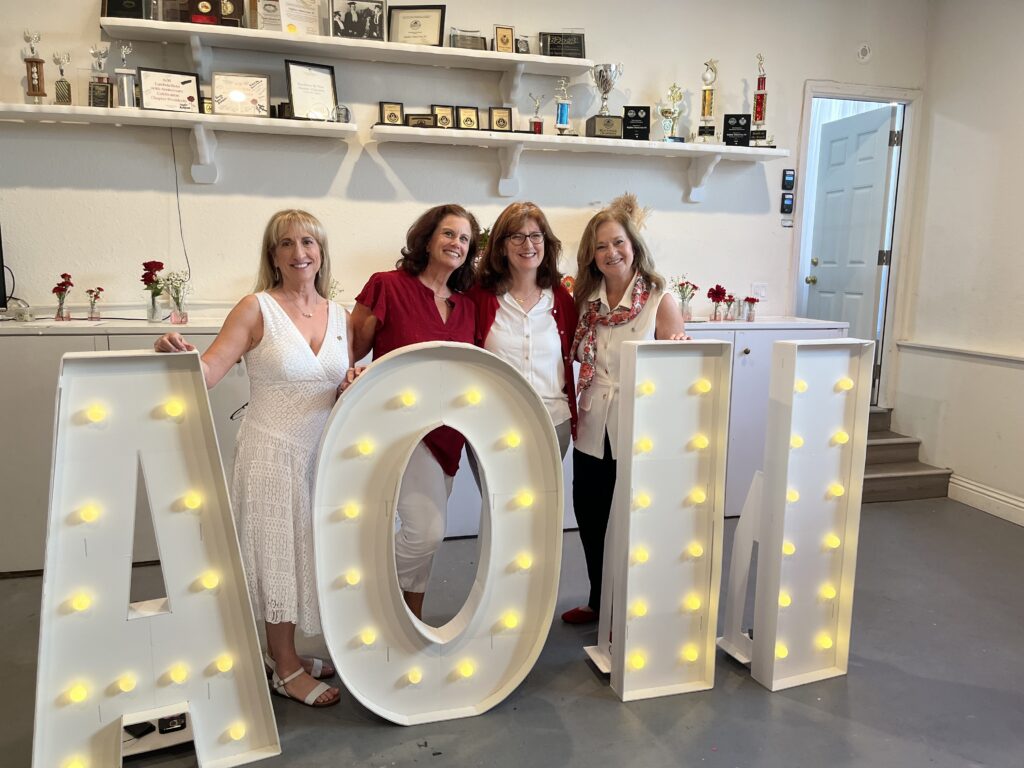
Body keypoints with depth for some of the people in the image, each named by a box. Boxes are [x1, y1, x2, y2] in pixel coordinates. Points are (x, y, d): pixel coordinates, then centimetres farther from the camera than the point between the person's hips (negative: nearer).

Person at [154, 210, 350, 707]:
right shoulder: (256, 309, -7)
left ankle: (282, 651, 34)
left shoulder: (340, 317, 6)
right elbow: (207, 372, -17)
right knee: (277, 552, 6)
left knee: (305, 551, 14)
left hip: (323, 454, 5)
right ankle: (286, 669, 23)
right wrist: (180, 356, -37)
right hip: (273, 452, -5)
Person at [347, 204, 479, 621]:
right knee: (426, 531, -16)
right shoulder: (387, 286, -7)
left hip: (446, 433, 6)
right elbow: (351, 354, -5)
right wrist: (352, 376, -25)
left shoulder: (466, 306, 9)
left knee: (426, 534, 14)